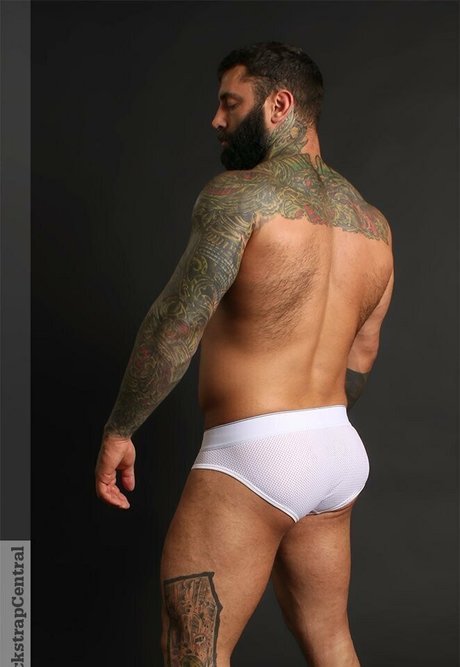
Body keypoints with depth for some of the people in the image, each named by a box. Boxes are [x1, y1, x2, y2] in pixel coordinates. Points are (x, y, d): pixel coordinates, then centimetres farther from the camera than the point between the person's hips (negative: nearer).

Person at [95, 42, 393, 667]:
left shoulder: (240, 193, -12)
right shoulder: (375, 224, 11)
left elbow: (174, 325, -18)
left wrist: (118, 430, -8)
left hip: (252, 453, -8)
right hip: (340, 450, 8)